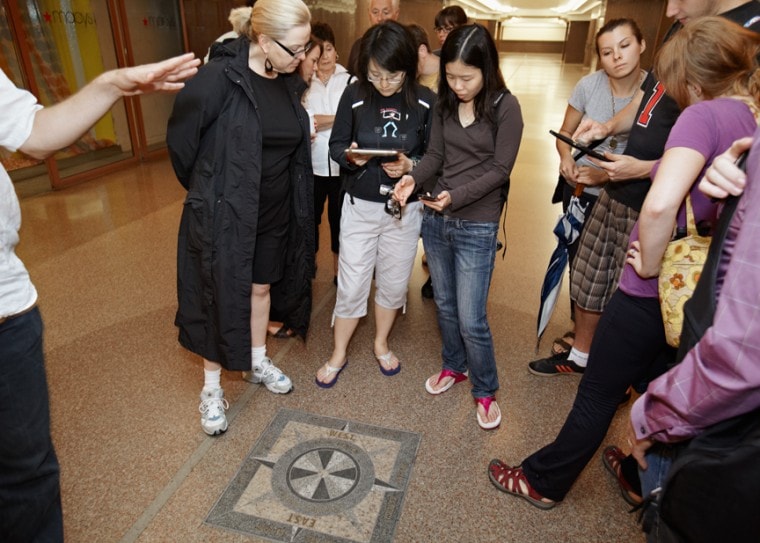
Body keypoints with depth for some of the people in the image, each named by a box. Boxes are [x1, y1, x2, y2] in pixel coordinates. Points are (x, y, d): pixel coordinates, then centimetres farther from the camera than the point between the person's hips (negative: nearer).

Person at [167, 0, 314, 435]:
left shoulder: (290, 82, 1)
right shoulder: (219, 78, -19)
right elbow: (180, 137, -10)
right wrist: (205, 188, 2)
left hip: (275, 213, 6)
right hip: (224, 213, -6)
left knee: (262, 287, 19)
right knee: (221, 298, 7)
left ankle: (257, 362, 42)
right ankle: (212, 388, 27)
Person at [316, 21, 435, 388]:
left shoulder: (425, 101, -7)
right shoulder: (354, 95, -8)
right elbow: (336, 145, 0)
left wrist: (410, 165, -21)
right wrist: (350, 156, -23)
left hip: (404, 208, 1)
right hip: (360, 206, -1)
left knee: (394, 283, 14)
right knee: (351, 285, 5)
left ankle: (381, 344, 40)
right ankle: (338, 354, 28)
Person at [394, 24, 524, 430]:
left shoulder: (505, 107, -10)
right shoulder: (445, 102, 4)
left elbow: (499, 170, -11)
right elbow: (435, 154, 5)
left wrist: (456, 196, -23)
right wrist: (414, 179, -15)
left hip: (476, 228, -5)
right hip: (435, 220, 5)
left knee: (471, 319, -2)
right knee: (445, 305, 17)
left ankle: (485, 390, 22)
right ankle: (454, 366, 41)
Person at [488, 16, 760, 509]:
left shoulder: (704, 116, -19)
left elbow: (660, 205, -36)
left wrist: (651, 265, -20)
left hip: (651, 295, -8)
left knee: (598, 395, 8)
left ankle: (543, 483, 28)